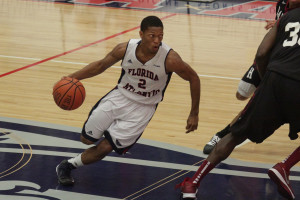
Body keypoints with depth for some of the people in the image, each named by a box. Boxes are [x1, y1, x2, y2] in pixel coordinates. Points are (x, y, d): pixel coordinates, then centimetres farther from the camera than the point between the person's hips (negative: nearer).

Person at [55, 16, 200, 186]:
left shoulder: (170, 59, -26)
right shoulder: (126, 49, -16)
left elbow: (193, 78, -10)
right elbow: (101, 65, 2)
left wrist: (194, 114, -6)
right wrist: (72, 77, -7)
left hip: (143, 108, -3)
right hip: (120, 96, 3)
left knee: (105, 147, -10)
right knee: (87, 139, 9)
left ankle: (69, 165, 12)